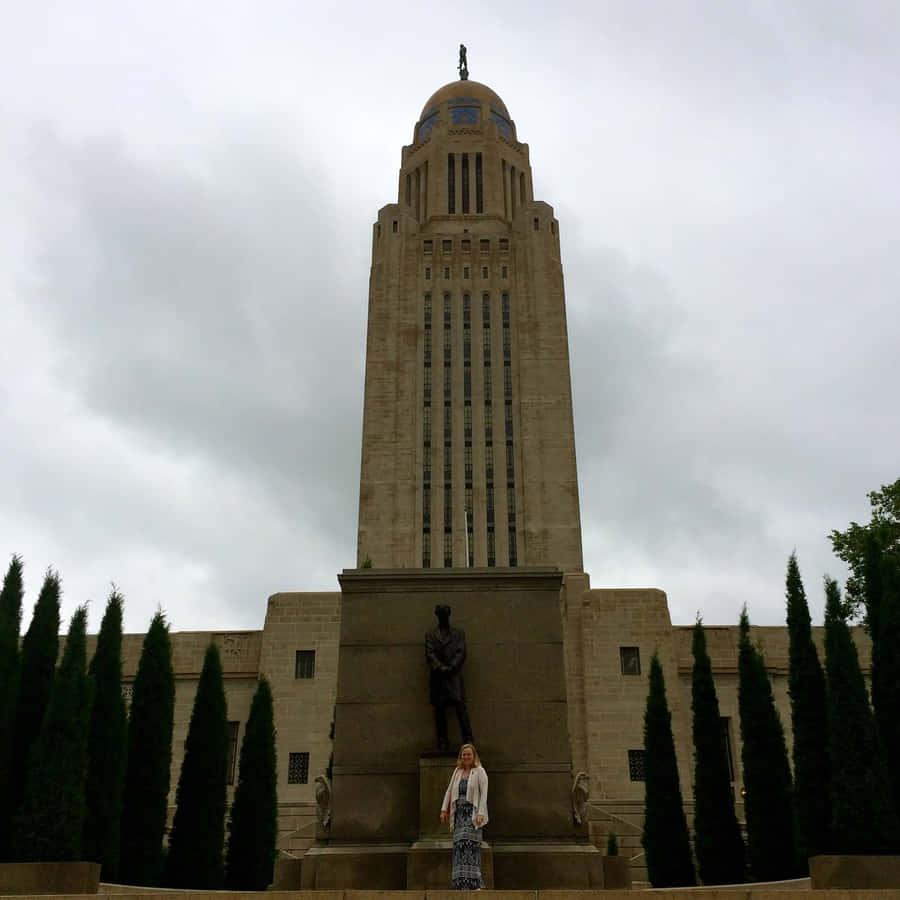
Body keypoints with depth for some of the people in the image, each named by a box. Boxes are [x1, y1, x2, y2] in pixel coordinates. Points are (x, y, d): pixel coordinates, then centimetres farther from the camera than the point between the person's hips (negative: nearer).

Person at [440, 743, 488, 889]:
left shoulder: (479, 771, -1)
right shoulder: (457, 771, 15)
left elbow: (484, 793, -8)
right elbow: (449, 791, 15)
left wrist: (481, 813, -18)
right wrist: (444, 810, 7)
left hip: (472, 813, -5)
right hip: (459, 813, 5)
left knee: (469, 843, -17)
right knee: (459, 845, 1)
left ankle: (474, 883, -18)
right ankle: (461, 883, 6)